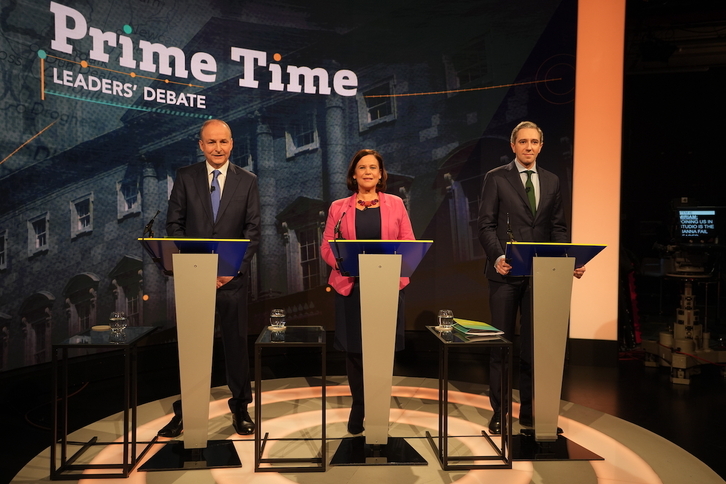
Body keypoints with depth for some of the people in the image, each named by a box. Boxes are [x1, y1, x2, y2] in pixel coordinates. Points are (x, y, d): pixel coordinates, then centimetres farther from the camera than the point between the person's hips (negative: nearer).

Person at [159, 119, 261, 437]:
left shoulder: (247, 181, 4)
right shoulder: (185, 177, 5)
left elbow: (253, 230, 0)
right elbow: (174, 225, 2)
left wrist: (234, 267, -11)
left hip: (233, 277, 0)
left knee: (236, 343, 8)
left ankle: (240, 408, 24)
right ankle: (184, 411, 23)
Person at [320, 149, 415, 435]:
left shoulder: (395, 204, 9)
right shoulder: (338, 207, 9)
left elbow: (408, 242, 5)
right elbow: (327, 245, 5)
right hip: (350, 287, 0)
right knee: (354, 350, 5)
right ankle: (358, 408, 26)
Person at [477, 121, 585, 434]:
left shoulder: (552, 182, 13)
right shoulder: (496, 178, 1)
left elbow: (558, 228, 12)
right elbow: (486, 225, -6)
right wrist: (497, 257, -22)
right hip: (505, 272, -3)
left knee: (534, 344, 9)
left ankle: (530, 410, 22)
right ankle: (499, 412, 16)